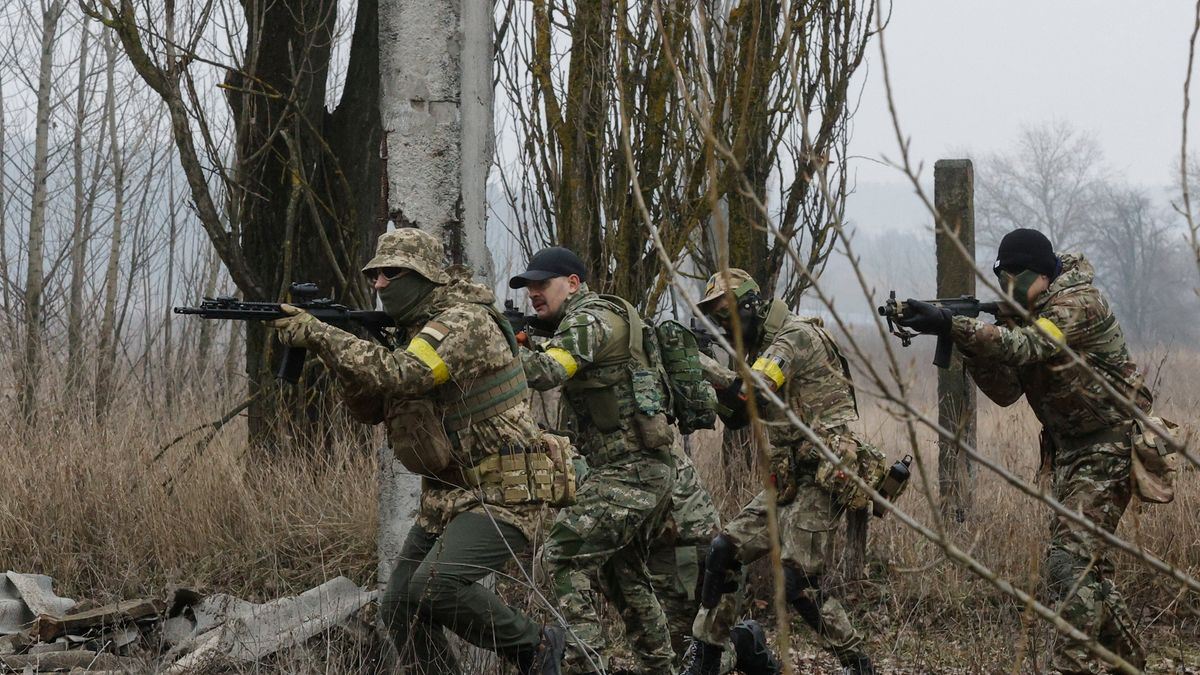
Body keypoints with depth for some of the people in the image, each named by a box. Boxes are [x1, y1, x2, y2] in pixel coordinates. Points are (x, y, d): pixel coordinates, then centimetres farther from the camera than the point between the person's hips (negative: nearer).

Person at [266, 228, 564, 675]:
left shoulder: (466, 321, -16)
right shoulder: (413, 334, 14)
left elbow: (401, 375, -30)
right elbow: (369, 409, 12)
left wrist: (318, 334, -26)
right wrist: (335, 352, -6)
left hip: (503, 495, -10)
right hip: (446, 498, 10)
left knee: (434, 585, -27)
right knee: (400, 607, 3)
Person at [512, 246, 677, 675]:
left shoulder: (589, 319, -10)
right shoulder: (605, 320, 21)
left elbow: (544, 372, -25)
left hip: (627, 471, -11)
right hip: (652, 469, 11)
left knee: (562, 557, -14)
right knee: (623, 574, 21)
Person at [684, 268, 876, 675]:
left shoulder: (797, 335, -11)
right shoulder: (763, 350, 18)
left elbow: (748, 392, -23)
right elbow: (736, 414, 18)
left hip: (820, 479, -9)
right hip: (787, 482, 9)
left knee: (798, 584, -14)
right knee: (723, 553, 3)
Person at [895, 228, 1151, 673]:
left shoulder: (1079, 303, -18)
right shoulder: (1027, 314, 9)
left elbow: (1026, 346, -34)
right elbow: (1006, 391, 3)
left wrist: (951, 326, -44)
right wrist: (970, 347, -15)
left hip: (1109, 449, -10)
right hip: (1070, 452, 10)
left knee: (1072, 562, -18)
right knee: (1086, 564, 17)